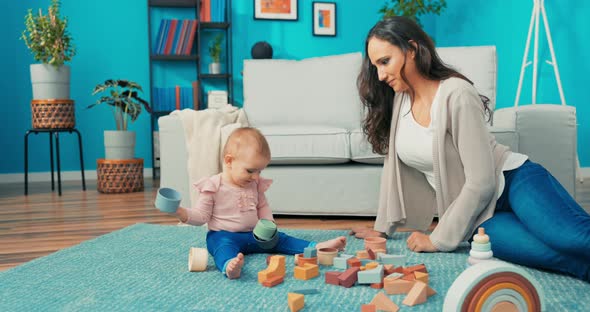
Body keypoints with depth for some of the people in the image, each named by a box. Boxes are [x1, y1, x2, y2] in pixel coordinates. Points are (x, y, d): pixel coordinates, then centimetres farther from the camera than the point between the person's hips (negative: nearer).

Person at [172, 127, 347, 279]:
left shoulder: (255, 185, 8)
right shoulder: (213, 186, -9)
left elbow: (263, 207, 19)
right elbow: (201, 216, -7)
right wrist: (182, 214, -25)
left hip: (253, 235, 6)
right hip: (223, 235, -6)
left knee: (279, 238, -9)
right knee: (224, 244, -37)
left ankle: (317, 247, -19)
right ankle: (229, 266, -70)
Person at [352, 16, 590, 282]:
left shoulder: (456, 94, -15)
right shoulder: (399, 98, 6)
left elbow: (481, 182, -17)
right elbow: (394, 165, 14)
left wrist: (440, 239, -12)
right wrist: (382, 228, 13)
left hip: (511, 181, -4)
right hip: (478, 218, 5)